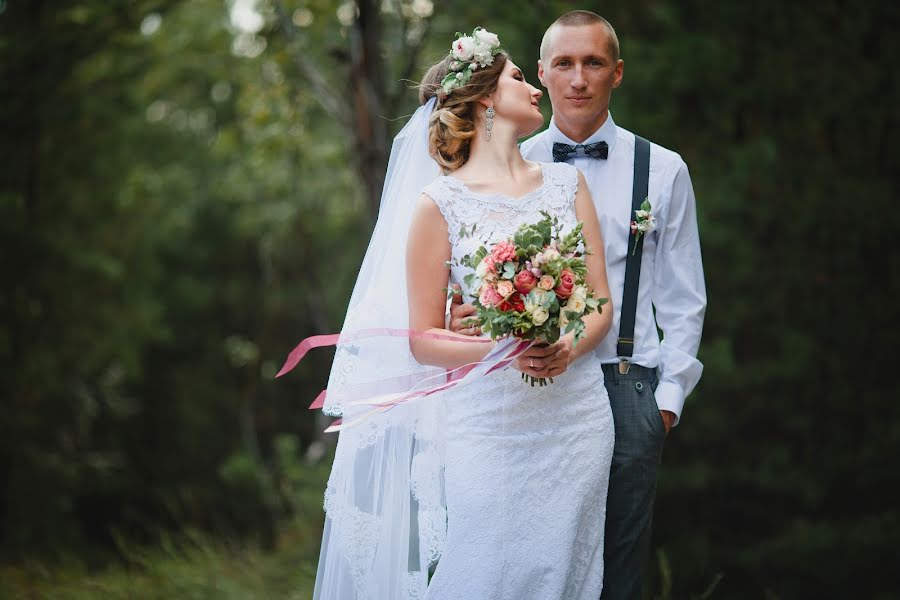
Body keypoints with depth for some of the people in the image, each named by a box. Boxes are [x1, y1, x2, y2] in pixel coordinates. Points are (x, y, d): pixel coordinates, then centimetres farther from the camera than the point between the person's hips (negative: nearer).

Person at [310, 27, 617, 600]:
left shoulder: (567, 182, 10)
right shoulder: (440, 204, -2)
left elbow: (601, 303, 10)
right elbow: (423, 340, -2)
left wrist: (568, 349, -11)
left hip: (575, 418, 4)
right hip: (488, 423, -4)